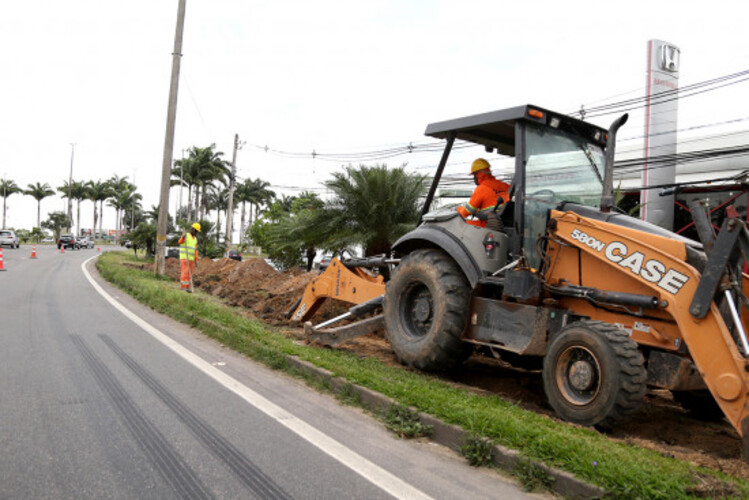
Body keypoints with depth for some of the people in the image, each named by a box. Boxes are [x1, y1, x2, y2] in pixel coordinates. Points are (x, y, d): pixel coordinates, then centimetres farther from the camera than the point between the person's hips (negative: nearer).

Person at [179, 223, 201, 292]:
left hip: (191, 259, 7)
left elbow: (195, 251, 16)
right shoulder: (186, 235, -4)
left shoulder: (195, 239, 17)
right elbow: (180, 242, -26)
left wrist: (196, 261, 8)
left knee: (189, 274, 5)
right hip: (184, 257, -7)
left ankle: (187, 288, 8)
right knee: (185, 272, -16)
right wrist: (183, 237, -48)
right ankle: (184, 288, -16)